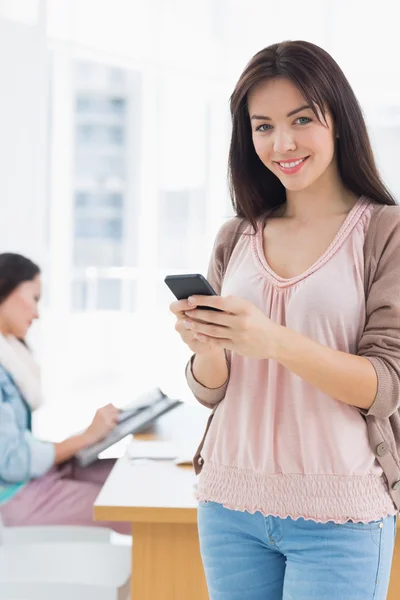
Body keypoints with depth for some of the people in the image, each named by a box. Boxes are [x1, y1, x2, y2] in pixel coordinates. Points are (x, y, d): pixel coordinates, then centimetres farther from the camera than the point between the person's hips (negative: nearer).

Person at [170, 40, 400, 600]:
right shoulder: (236, 239, 7)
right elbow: (215, 391, 9)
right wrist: (205, 347, -14)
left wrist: (275, 341, -26)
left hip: (339, 514, -4)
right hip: (231, 505, 4)